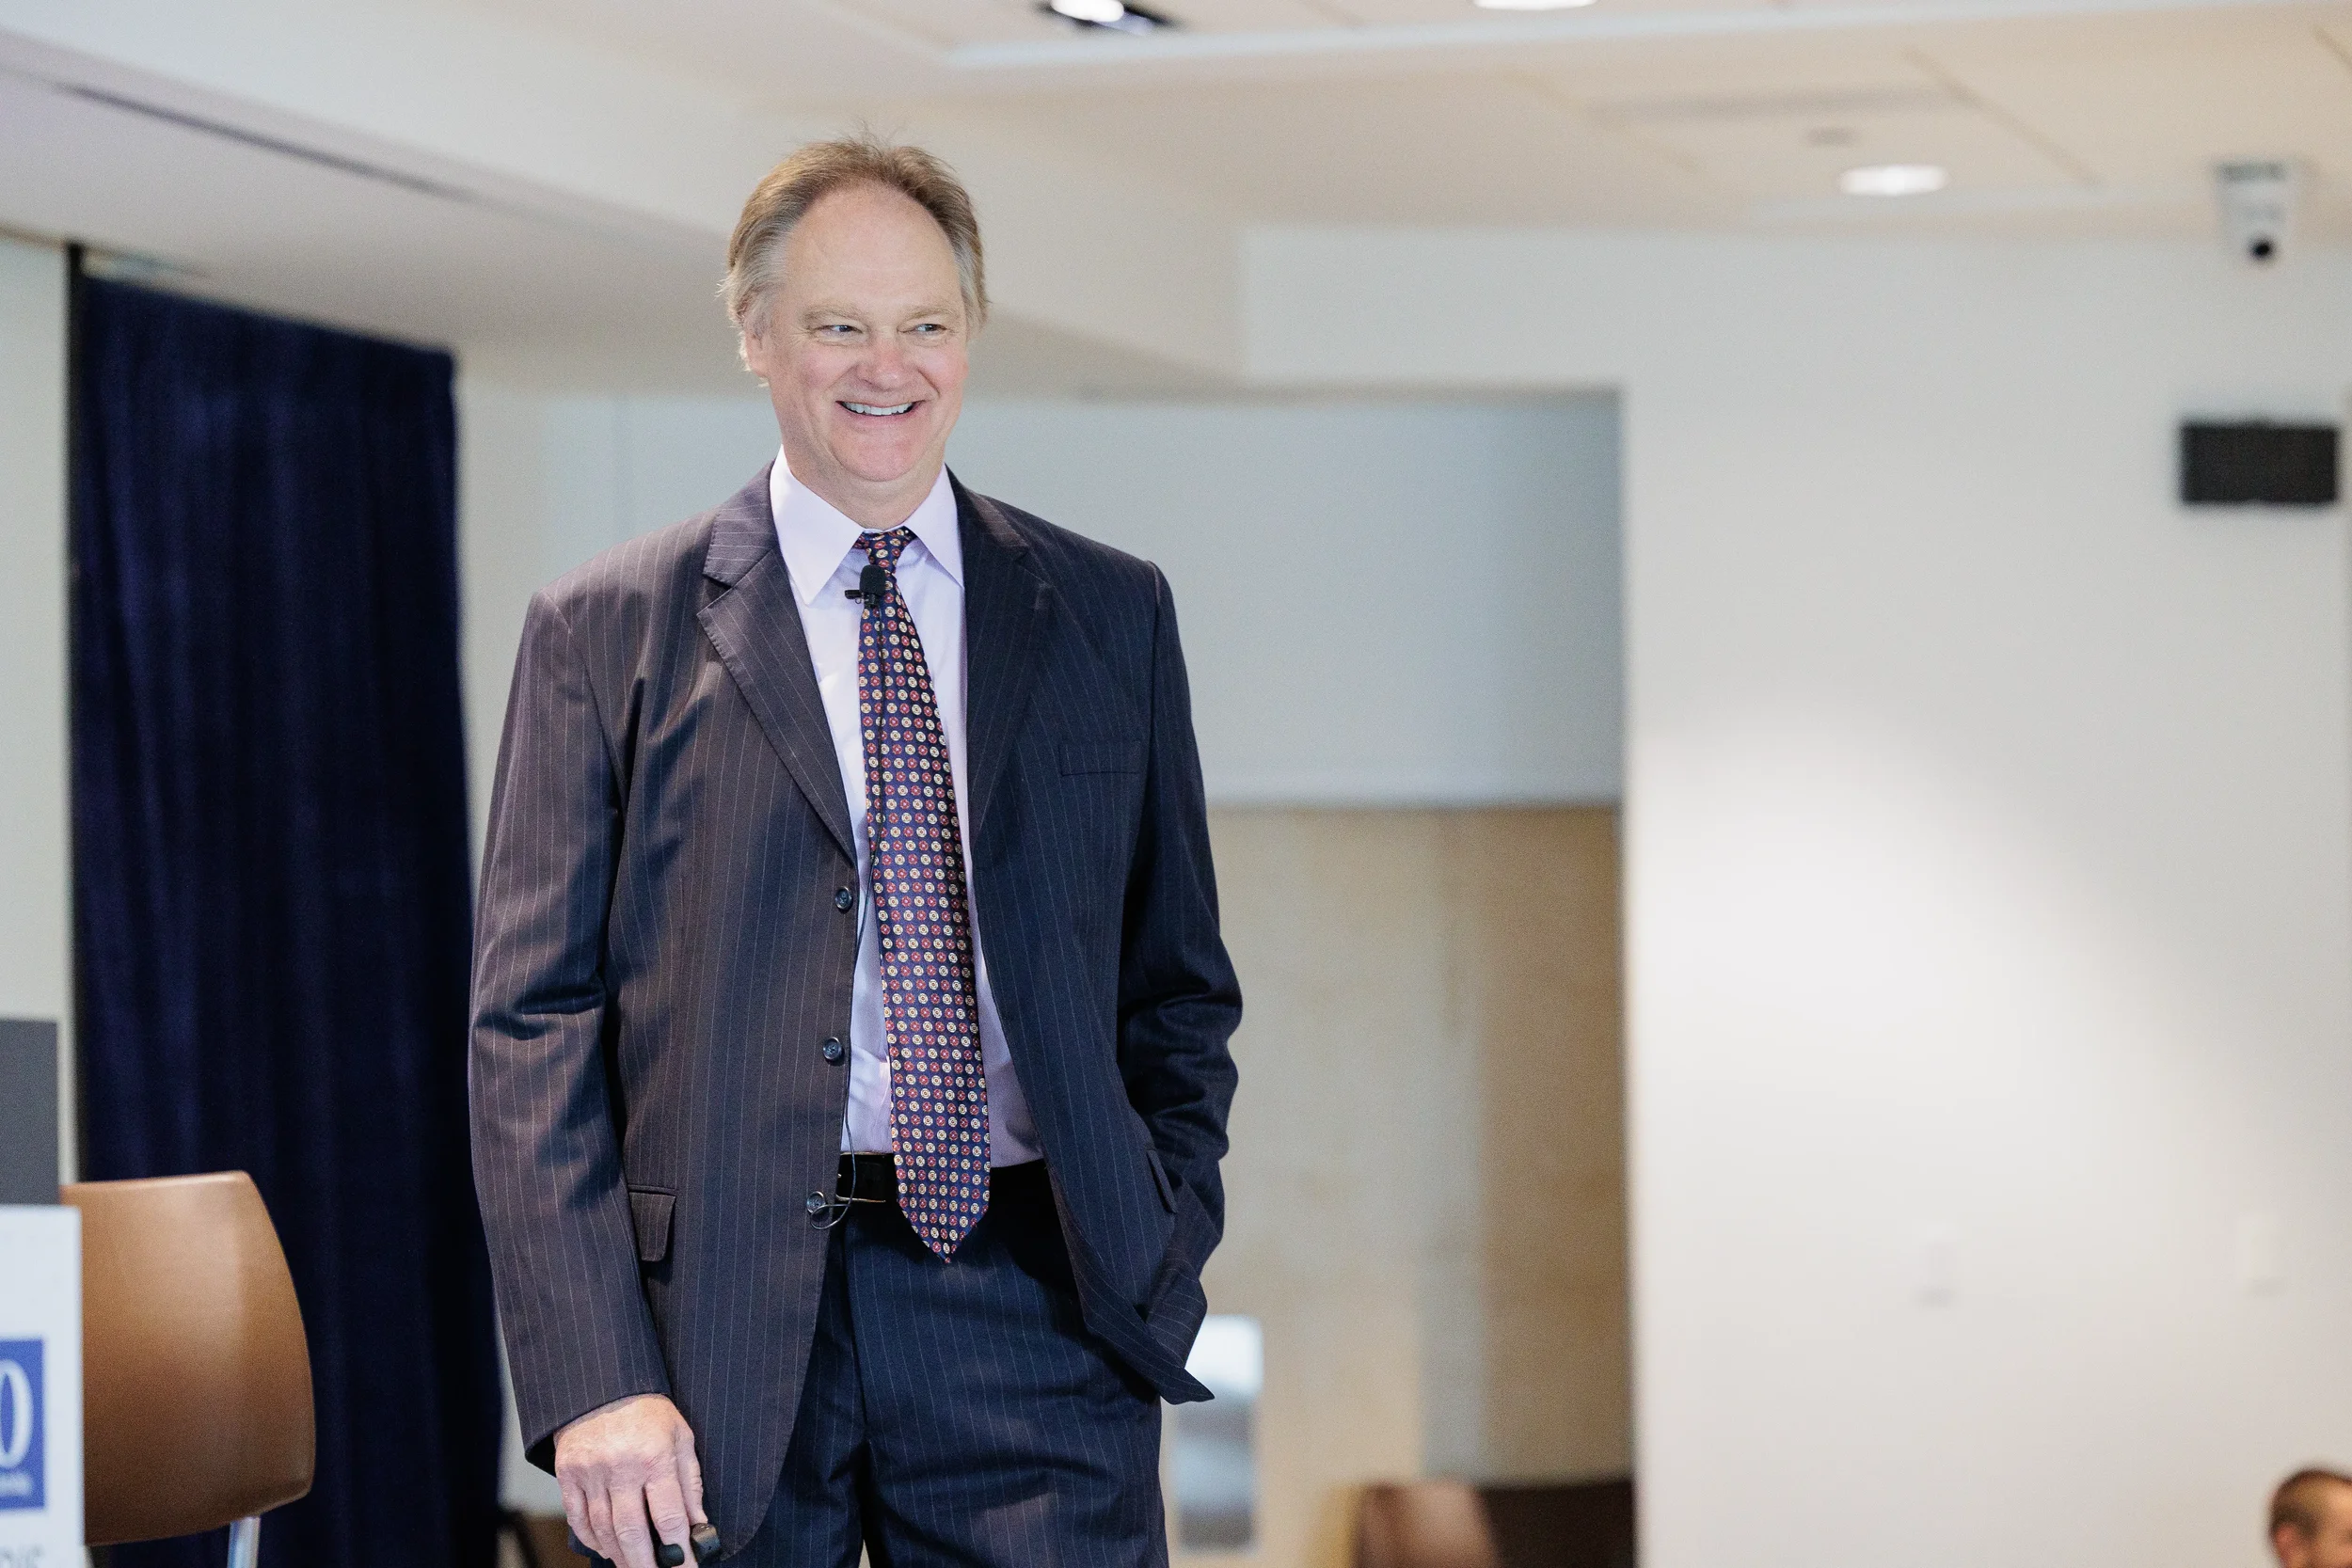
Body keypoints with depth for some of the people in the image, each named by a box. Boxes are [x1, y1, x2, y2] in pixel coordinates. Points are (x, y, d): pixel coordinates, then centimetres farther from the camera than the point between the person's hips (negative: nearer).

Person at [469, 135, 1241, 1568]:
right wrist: (595, 1381, -11)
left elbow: (1179, 986, 17)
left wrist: (1162, 1262, 1)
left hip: (1036, 1319, 2)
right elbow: (533, 1022, -1)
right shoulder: (607, 631, 4)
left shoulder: (1111, 616, 11)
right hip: (722, 1324, -1)